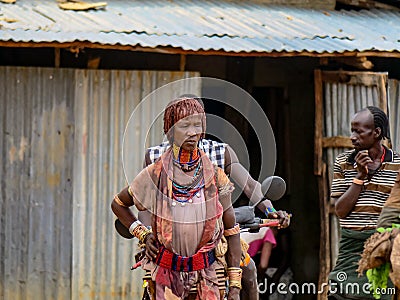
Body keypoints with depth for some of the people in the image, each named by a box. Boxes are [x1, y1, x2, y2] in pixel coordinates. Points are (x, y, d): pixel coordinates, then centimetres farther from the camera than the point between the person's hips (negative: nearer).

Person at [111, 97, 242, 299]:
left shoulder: (214, 175, -1)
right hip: (166, 273, -1)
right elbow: (118, 204, 15)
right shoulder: (155, 174, -3)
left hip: (207, 274, 1)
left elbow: (231, 231, 3)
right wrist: (142, 234, 3)